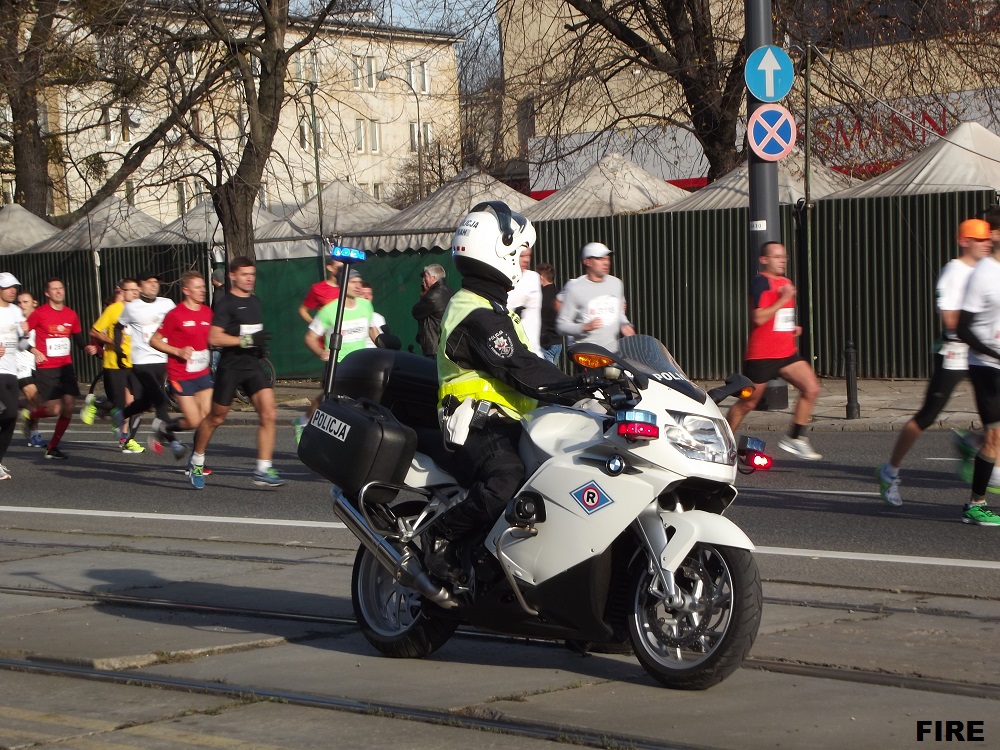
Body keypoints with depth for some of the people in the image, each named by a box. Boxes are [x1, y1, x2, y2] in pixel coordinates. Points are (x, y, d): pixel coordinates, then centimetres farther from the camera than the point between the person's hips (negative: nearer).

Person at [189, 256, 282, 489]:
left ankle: (263, 470, -10)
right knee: (216, 417, 7)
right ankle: (196, 462, 29)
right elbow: (214, 338, -20)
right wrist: (247, 340, -23)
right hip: (230, 367, -6)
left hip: (253, 365, 6)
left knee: (268, 414, -12)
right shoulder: (227, 303, -9)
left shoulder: (255, 301, 14)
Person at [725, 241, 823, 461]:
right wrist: (784, 299, -22)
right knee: (748, 403, 3)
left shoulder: (786, 282, 15)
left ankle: (794, 439, 0)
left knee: (811, 389, -9)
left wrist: (793, 328, 14)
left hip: (787, 352, 7)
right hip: (761, 355, -7)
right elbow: (759, 318, -24)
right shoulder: (760, 282, -12)